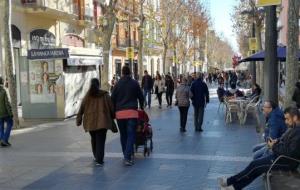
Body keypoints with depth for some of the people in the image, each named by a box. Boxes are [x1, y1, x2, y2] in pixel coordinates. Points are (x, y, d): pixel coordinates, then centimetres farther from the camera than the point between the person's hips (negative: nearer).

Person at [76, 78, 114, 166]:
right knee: (100, 140, -2)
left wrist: (78, 120, 10)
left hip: (90, 122, 3)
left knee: (94, 139, 20)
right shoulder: (105, 95, -1)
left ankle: (96, 157, 32)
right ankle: (99, 160, -9)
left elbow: (81, 109, 3)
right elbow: (111, 107, 1)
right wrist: (112, 117, 15)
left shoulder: (87, 96, 3)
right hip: (102, 121, -2)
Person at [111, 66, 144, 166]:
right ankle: (128, 157, -15)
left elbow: (112, 99, 7)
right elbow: (141, 96, 11)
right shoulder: (134, 83, 4)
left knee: (123, 135, 13)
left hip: (119, 113, 2)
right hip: (132, 112, -2)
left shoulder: (118, 84, 7)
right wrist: (141, 106, 29)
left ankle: (127, 155, 18)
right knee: (131, 135, -3)